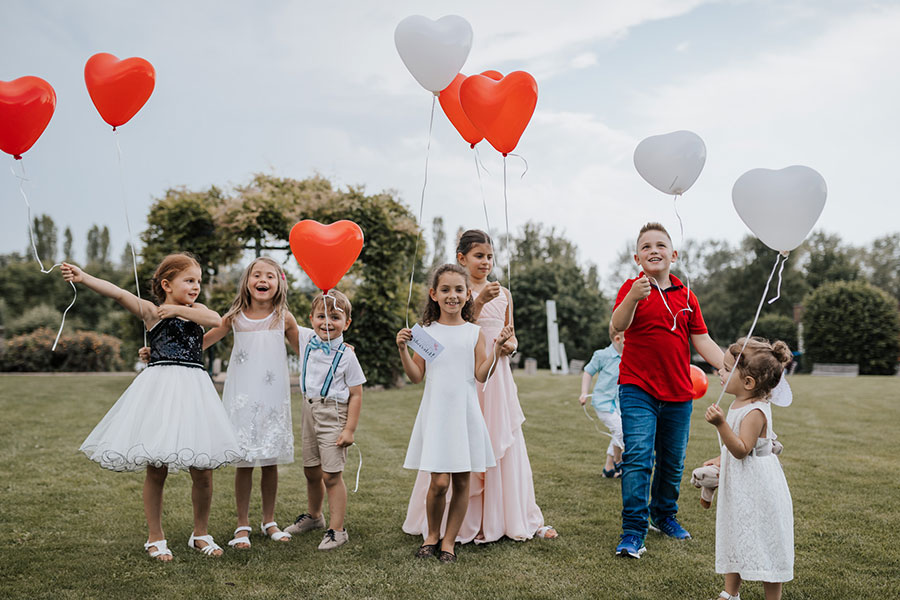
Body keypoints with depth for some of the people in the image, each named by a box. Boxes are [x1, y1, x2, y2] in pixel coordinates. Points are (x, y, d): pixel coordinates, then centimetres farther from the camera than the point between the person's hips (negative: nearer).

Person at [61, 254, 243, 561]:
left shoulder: (196, 310, 15)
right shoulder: (151, 311, 4)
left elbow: (216, 320, -6)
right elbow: (119, 294, -12)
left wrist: (180, 310, -8)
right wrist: (83, 277, -26)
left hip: (193, 390, 3)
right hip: (161, 388, -3)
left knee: (203, 472, 3)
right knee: (156, 470, 3)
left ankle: (200, 534, 22)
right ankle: (155, 538, 20)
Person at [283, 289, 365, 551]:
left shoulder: (346, 355, -13)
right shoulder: (306, 339, 1)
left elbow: (356, 395, -11)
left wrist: (350, 429, -15)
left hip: (333, 414, -6)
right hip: (309, 411, 6)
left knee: (331, 475, -4)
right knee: (311, 471, 19)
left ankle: (337, 530, 7)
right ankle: (313, 515, 41)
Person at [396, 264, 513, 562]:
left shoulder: (474, 332, 4)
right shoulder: (426, 332, 3)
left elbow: (481, 375, -2)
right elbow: (416, 376, 3)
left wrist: (496, 346, -11)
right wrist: (403, 349, -9)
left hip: (465, 412, 1)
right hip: (436, 412, -1)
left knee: (462, 481, 5)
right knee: (439, 481, -6)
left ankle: (448, 540, 22)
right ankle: (432, 535, 19)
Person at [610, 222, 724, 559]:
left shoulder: (686, 297, 8)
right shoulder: (632, 288, -4)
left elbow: (703, 342, 10)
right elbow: (617, 326, -22)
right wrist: (632, 298, -40)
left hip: (678, 394, 5)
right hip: (638, 389, -5)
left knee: (672, 462, 15)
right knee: (637, 457, -14)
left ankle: (664, 515, 36)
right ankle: (633, 533, -9)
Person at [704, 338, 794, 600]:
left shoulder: (755, 412, -23)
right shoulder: (739, 404, 6)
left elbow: (741, 450, -29)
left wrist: (721, 424, -39)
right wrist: (721, 459, 19)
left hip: (757, 489, -10)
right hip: (738, 487, 10)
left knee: (763, 543, 2)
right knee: (734, 538, 18)